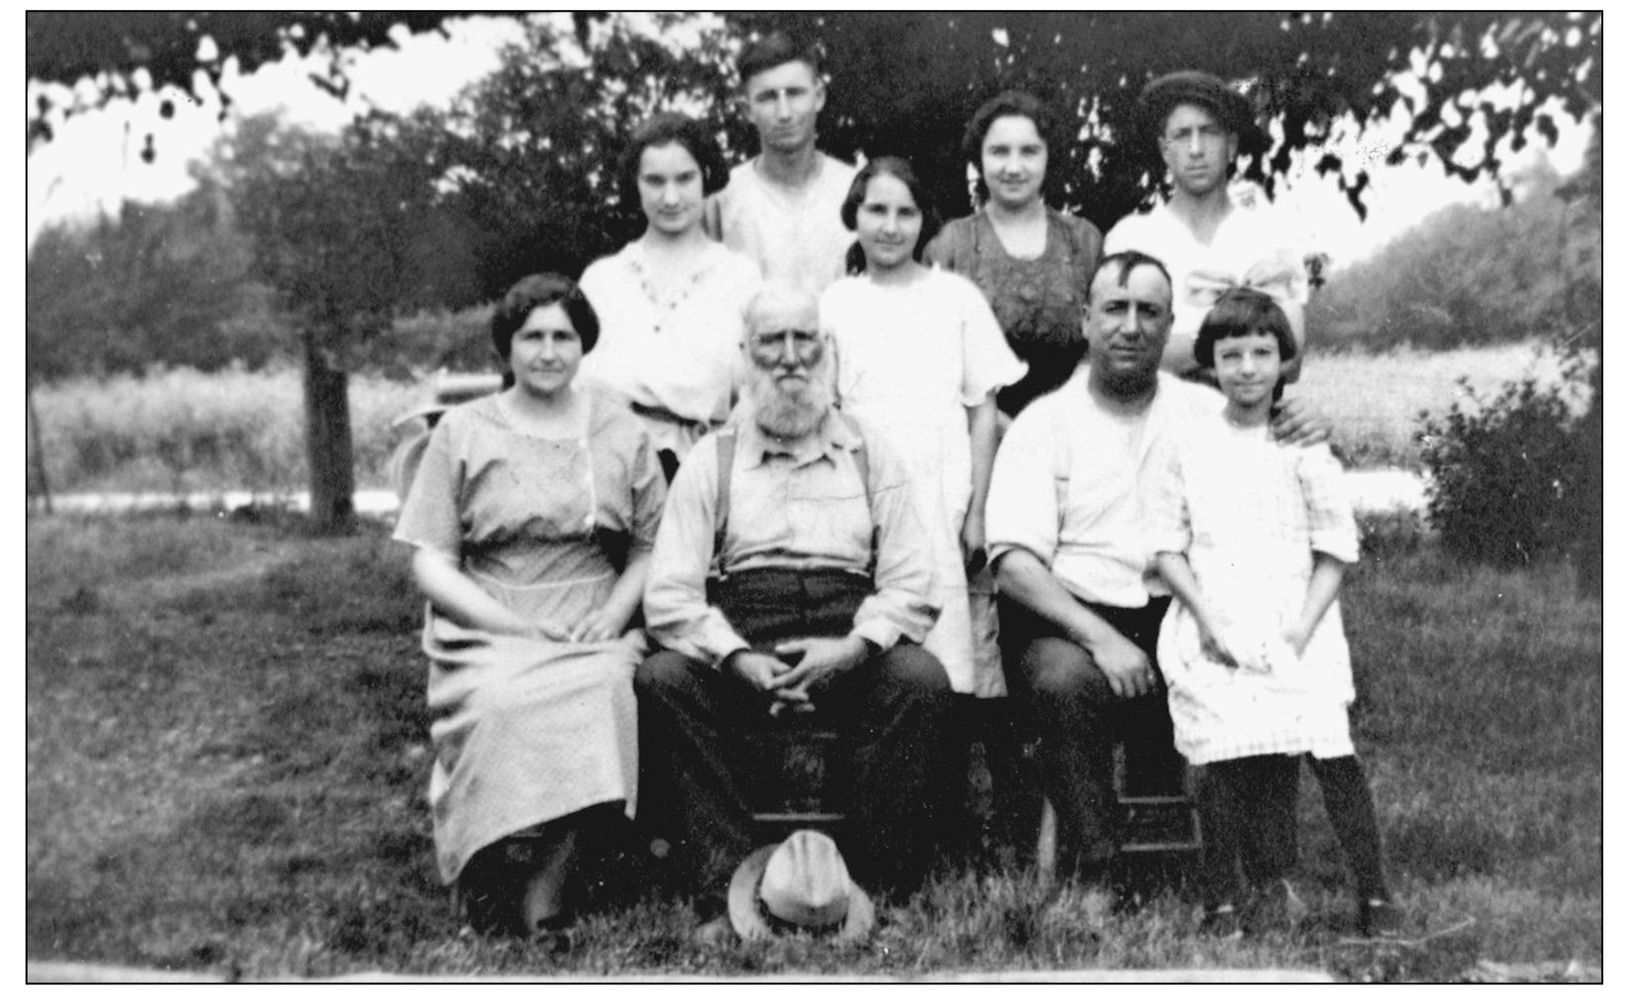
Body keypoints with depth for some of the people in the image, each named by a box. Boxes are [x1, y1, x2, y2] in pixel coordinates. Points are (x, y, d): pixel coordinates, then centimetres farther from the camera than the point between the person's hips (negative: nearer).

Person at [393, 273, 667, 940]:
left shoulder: (621, 432, 16)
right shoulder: (462, 432, 10)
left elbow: (651, 546, 15)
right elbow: (430, 566, 4)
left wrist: (614, 615, -6)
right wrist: (520, 627, -9)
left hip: (594, 634, 1)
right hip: (485, 633, -1)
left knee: (600, 694, -33)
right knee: (502, 705, -35)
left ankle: (538, 901, -27)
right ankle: (496, 890, -21)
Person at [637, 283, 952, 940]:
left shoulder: (872, 457, 16)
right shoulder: (710, 464, 14)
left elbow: (911, 588, 6)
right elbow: (669, 596, 3)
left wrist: (852, 649, -13)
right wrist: (737, 657, -15)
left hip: (849, 650, 0)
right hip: (735, 647, 0)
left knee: (922, 680, -30)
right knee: (662, 680, -29)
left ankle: (879, 891, -23)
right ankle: (724, 891, -28)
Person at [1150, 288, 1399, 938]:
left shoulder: (1305, 449, 6)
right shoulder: (1190, 451, 9)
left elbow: (1335, 551, 5)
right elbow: (1167, 547, 7)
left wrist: (1302, 629, -7)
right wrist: (1208, 619, -6)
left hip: (1294, 631, -1)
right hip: (1213, 636, 1)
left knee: (1333, 752, -14)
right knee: (1220, 763, -10)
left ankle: (1374, 896, -3)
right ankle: (1223, 902, 3)